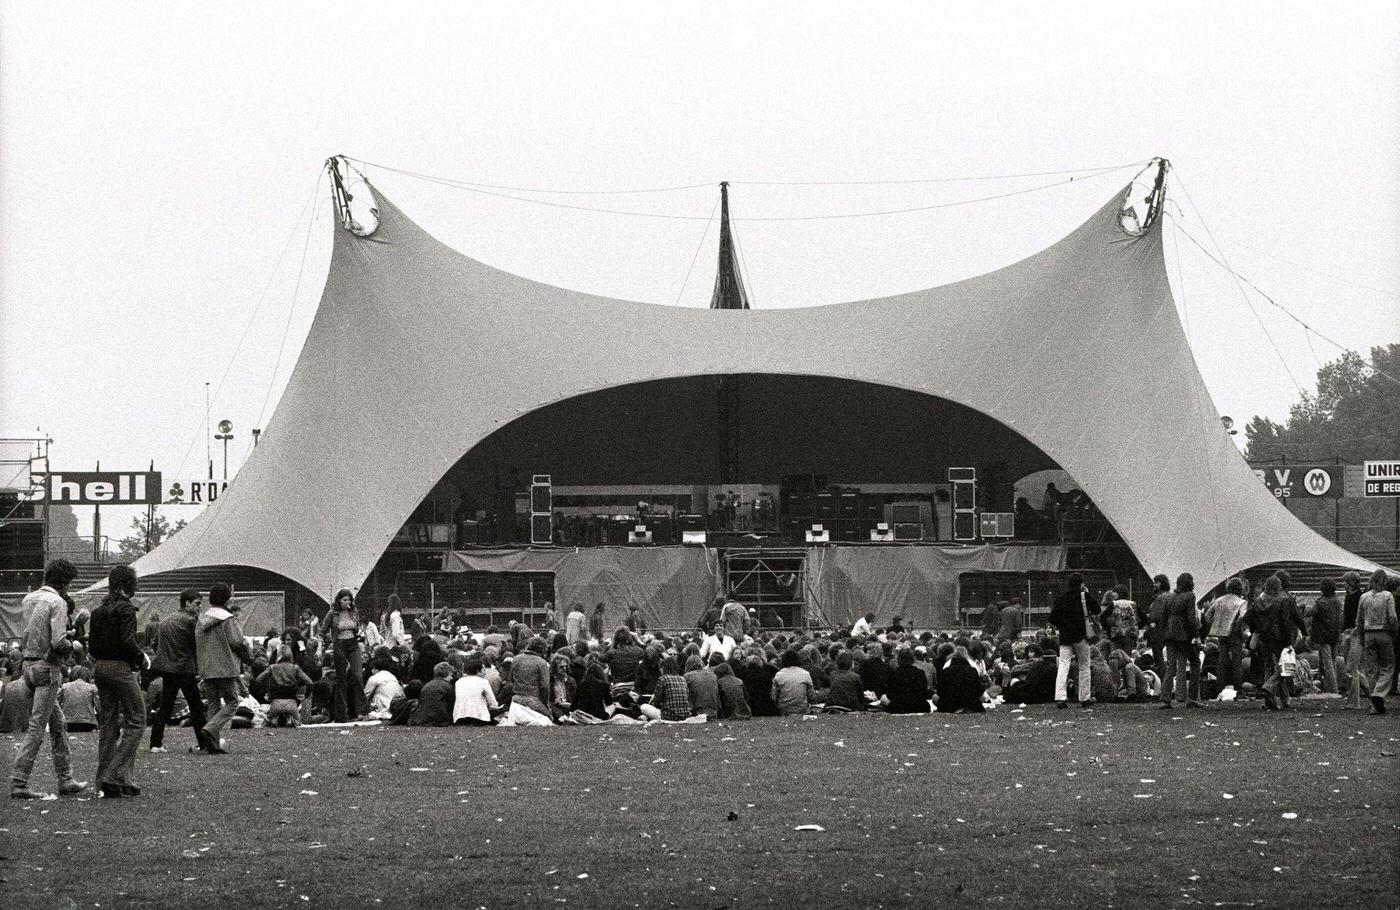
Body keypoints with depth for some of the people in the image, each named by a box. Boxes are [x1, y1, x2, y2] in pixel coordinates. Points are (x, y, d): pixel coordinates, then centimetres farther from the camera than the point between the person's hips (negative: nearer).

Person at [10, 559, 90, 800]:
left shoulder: (28, 599, 11)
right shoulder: (57, 603, -13)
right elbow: (58, 642, -21)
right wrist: (74, 645, 1)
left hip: (28, 664, 8)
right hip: (48, 667, -8)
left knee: (58, 724, 16)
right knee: (37, 727, -6)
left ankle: (66, 780, 20)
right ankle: (18, 782, -9)